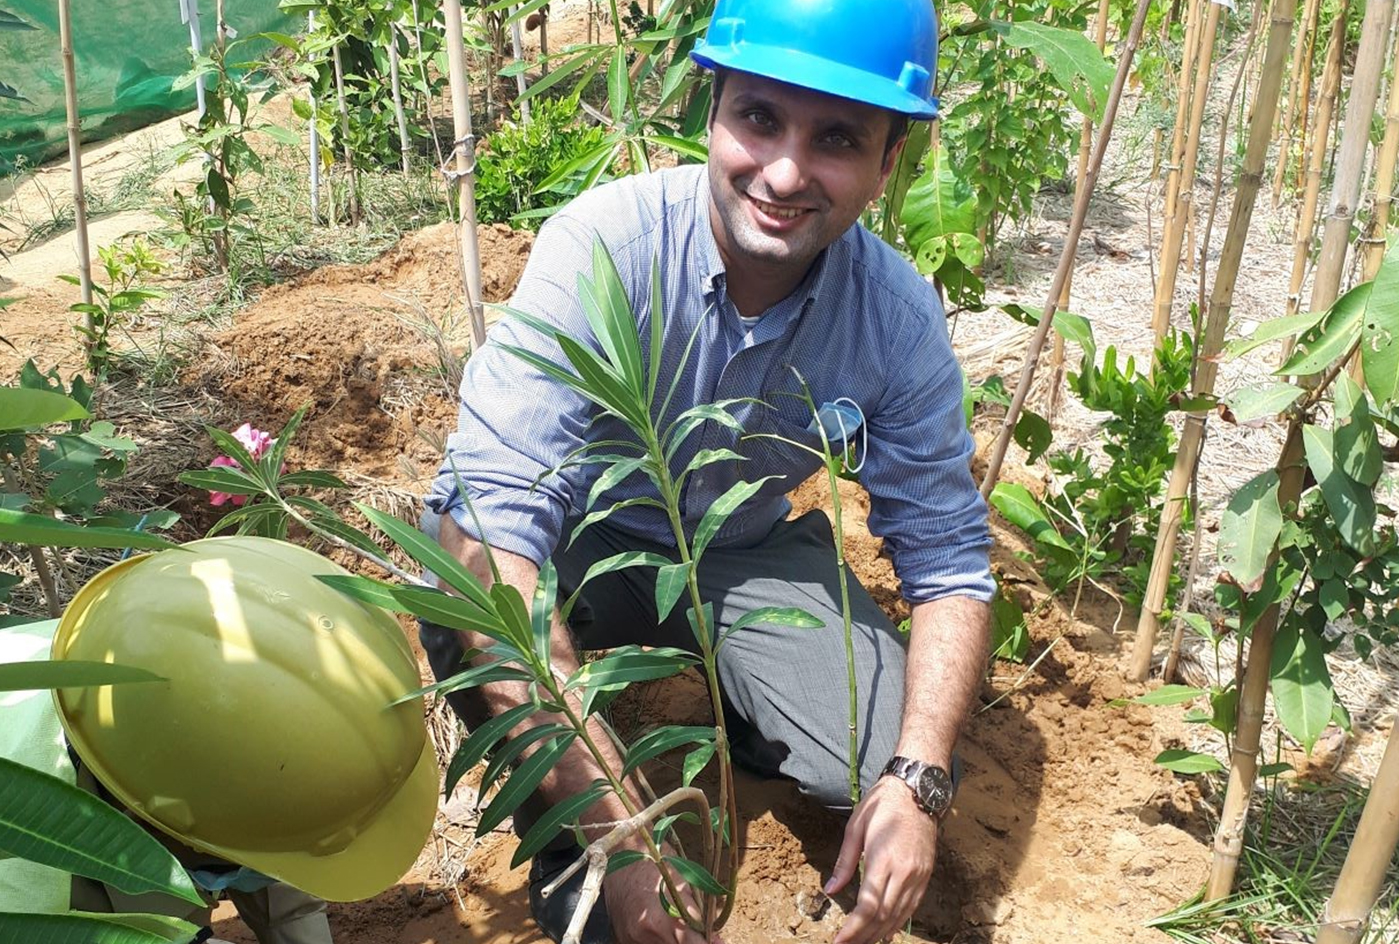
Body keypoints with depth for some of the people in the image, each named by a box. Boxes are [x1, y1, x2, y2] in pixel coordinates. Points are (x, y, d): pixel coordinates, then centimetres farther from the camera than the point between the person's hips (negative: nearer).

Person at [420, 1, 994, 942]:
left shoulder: (900, 317, -19)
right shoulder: (605, 245, -31)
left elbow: (949, 558, -10)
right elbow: (488, 521, -39)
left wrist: (917, 781, -26)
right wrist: (611, 825, -44)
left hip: (757, 551, 3)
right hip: (589, 530, -2)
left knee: (890, 767, -18)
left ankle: (730, 707, 17)